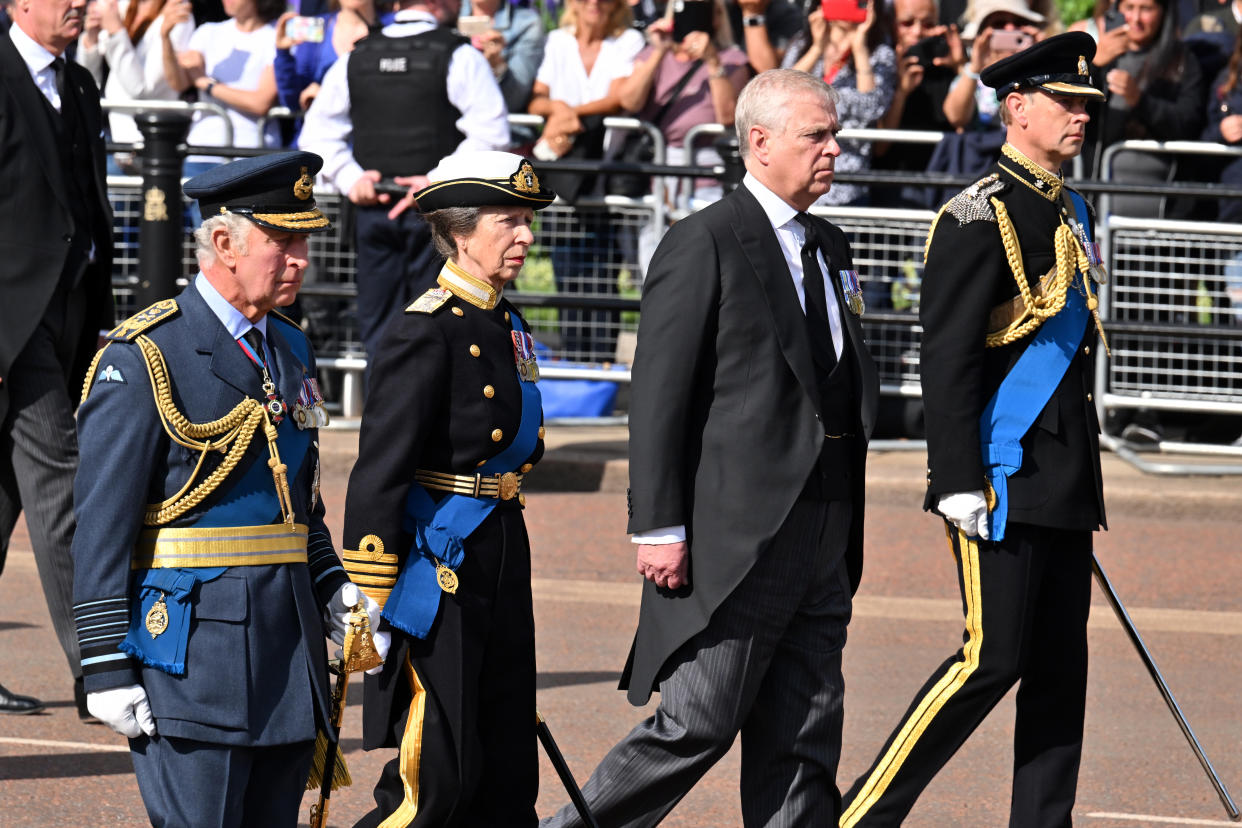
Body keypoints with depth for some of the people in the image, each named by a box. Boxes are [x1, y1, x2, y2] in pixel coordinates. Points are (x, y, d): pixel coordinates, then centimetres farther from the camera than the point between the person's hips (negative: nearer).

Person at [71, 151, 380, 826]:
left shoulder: (289, 350, 15)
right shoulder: (141, 358, -9)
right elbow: (101, 524, -11)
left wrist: (334, 591, 10)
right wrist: (107, 667, -14)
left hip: (288, 644, 8)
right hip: (189, 645, -7)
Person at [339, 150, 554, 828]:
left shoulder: (506, 325, 13)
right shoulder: (426, 333, -15)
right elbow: (379, 475, -17)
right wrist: (369, 603, -19)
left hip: (500, 558, 9)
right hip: (439, 565, -9)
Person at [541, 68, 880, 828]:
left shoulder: (830, 250, 17)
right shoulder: (706, 244, -8)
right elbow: (659, 395, -11)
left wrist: (849, 531, 17)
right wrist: (660, 527, -16)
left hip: (821, 539, 8)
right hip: (736, 538, -8)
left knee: (805, 741, 6)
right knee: (698, 727, -8)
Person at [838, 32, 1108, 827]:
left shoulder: (1070, 211, 16)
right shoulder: (980, 216, -11)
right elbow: (948, 359, -15)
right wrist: (959, 483, -19)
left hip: (1066, 480, 9)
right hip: (1006, 475, -9)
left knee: (1060, 668, 6)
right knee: (993, 660, -10)